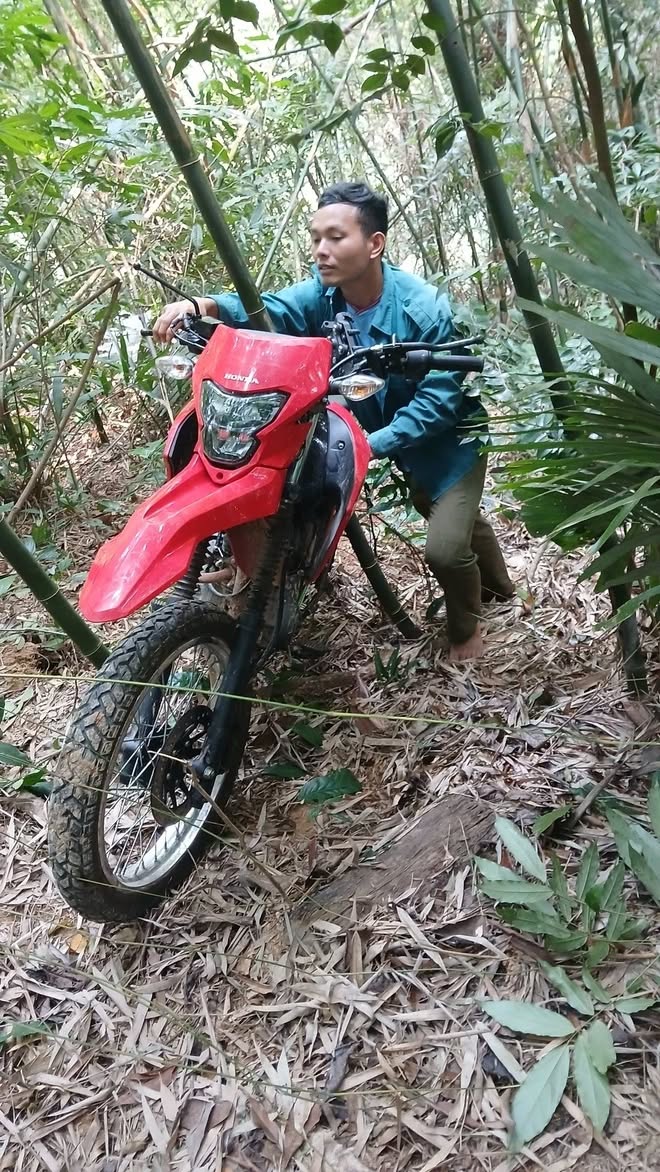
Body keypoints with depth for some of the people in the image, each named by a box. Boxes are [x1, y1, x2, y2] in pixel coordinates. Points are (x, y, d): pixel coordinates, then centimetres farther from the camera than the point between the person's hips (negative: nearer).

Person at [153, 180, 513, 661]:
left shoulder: (424, 308, -30)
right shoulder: (324, 294, -15)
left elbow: (439, 398, -30)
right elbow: (268, 309, -33)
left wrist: (372, 445, -39)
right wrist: (206, 305, -53)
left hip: (449, 433, -6)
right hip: (396, 431, 6)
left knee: (445, 547, -17)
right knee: (454, 515, 27)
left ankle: (467, 628, 15)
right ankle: (497, 585, 55)